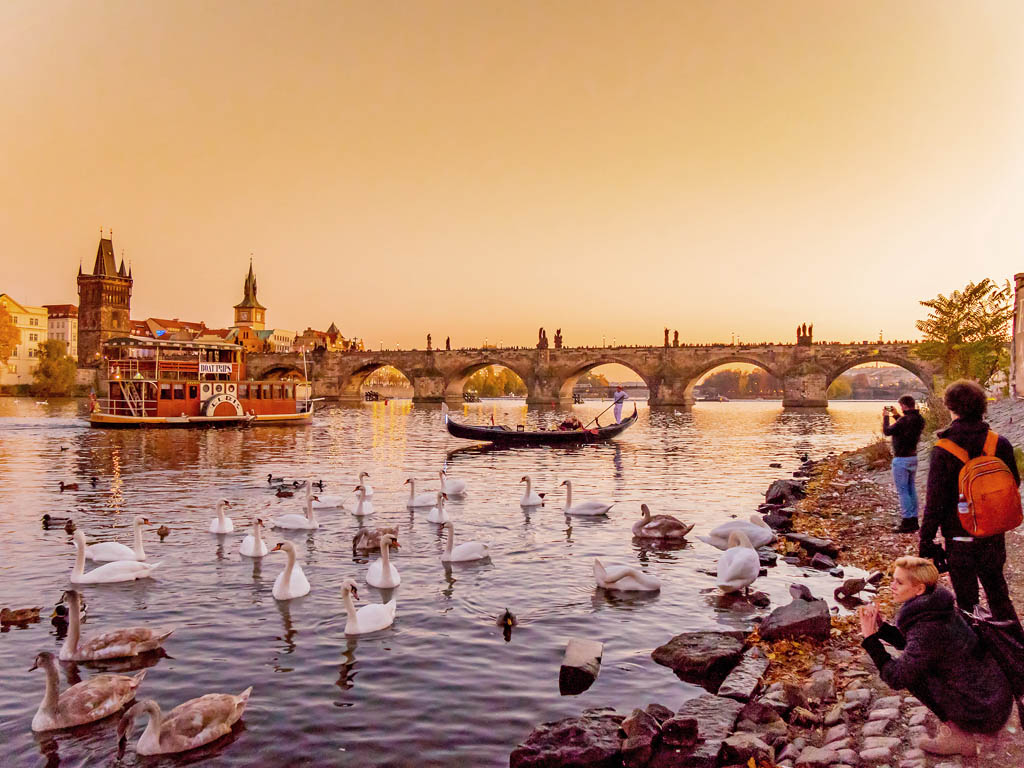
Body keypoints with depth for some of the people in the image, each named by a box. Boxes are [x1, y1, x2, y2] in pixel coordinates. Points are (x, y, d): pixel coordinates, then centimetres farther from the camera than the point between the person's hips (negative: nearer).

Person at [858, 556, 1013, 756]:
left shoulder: (928, 629, -27)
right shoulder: (936, 607, 0)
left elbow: (896, 679, -20)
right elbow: (909, 644, 15)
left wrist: (870, 638, -17)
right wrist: (879, 626, 0)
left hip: (987, 716, -9)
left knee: (912, 672, -10)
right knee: (913, 661, 14)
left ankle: (958, 736, 1)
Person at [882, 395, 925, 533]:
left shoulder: (904, 420, -23)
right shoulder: (919, 419, 3)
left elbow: (887, 431, -13)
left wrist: (885, 416, 1)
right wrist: (896, 415, 21)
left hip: (901, 459, -8)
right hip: (913, 457, 8)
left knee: (902, 490, -3)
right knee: (911, 489, 15)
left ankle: (907, 522, -2)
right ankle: (914, 519, 21)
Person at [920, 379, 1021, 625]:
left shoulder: (943, 451, -18)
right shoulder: (1000, 444, -7)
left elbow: (935, 501, -15)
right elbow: (1014, 485, 6)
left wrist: (926, 540, -7)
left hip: (960, 539, -4)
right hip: (994, 537, 4)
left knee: (966, 601, 11)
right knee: (999, 596, 21)